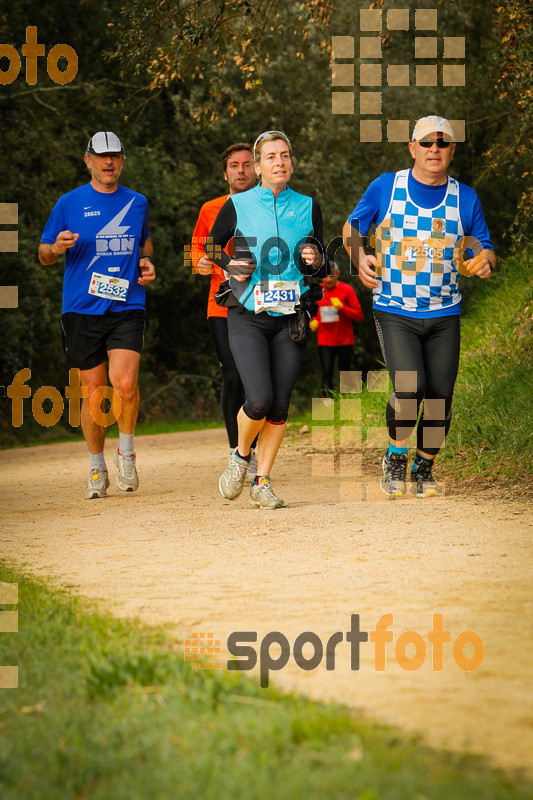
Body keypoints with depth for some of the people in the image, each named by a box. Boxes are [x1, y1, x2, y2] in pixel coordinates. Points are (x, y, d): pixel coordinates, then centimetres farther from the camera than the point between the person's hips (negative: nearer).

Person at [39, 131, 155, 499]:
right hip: (82, 309, -1)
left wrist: (147, 261, 7)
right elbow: (44, 254, 7)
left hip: (127, 307, 1)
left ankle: (127, 452, 5)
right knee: (94, 392, 2)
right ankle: (97, 468, 19)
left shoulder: (137, 203, 11)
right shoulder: (69, 203, 4)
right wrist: (58, 248, -16)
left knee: (125, 384, -18)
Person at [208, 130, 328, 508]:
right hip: (248, 317, -2)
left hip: (290, 317, 2)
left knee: (280, 406, 0)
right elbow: (209, 249, 13)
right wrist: (229, 265, -7)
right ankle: (241, 456, 13)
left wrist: (316, 261, -10)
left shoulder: (308, 207, 7)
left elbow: (322, 269, 13)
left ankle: (262, 482, 14)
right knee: (259, 400, -16)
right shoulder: (238, 205, 1)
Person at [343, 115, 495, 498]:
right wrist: (360, 256, -9)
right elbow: (352, 227, 11)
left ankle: (424, 469, 22)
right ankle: (396, 456, 6)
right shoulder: (386, 187, 0)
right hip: (395, 311, -2)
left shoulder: (466, 198, 4)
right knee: (409, 387, -19)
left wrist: (485, 262, -14)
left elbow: (485, 250, 10)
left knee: (440, 397, 0)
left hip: (444, 314, 2)